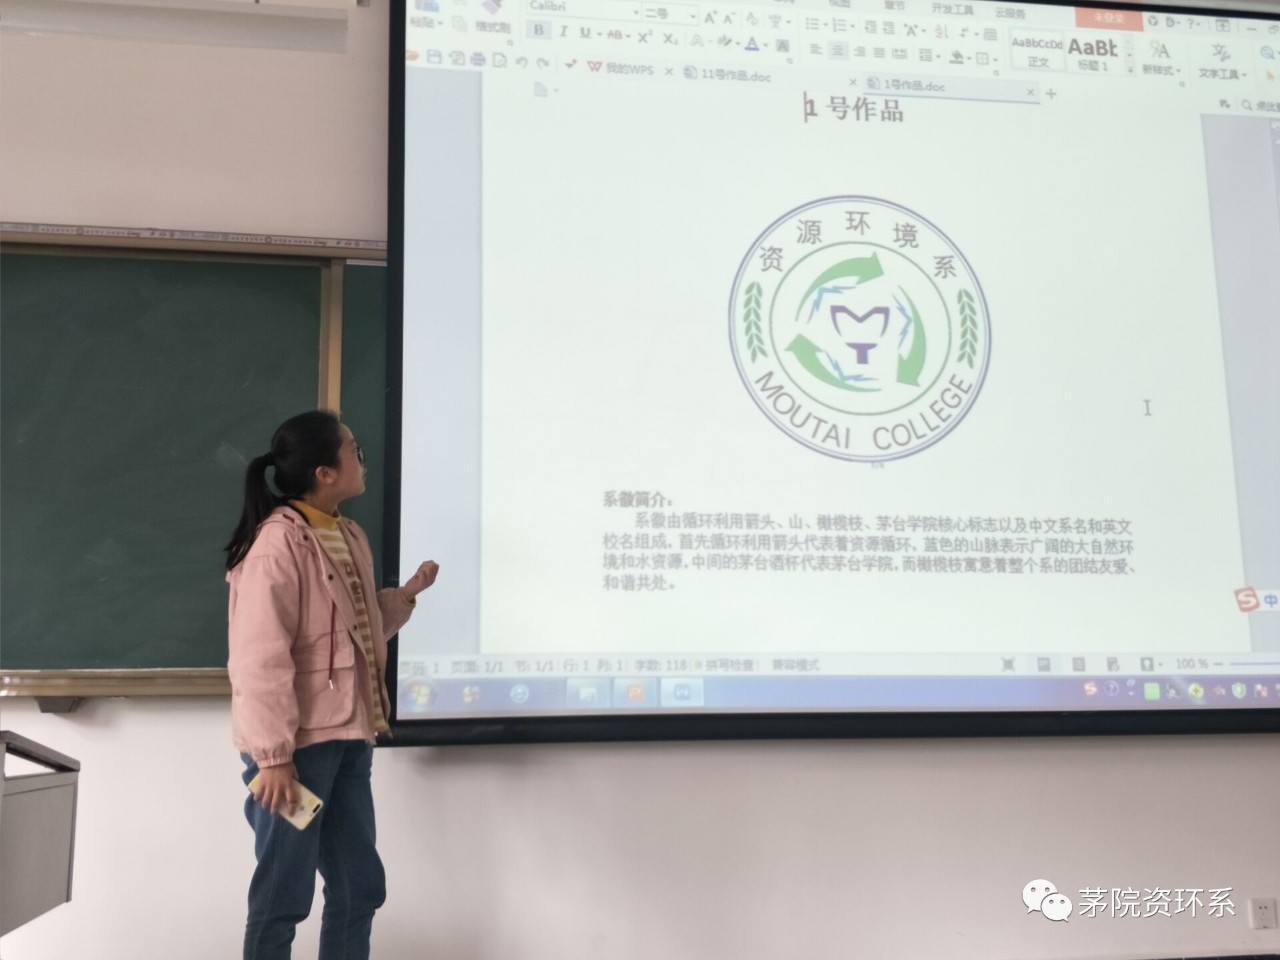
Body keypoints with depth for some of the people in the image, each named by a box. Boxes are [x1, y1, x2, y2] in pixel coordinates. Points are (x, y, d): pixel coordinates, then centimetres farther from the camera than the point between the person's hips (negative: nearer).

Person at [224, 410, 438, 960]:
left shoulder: (350, 538, 12)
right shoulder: (278, 542, -16)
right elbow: (260, 659, -20)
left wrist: (407, 595, 8)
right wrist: (273, 755, -21)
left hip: (347, 739, 9)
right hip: (297, 745, -9)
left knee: (360, 887, 15)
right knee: (283, 896, 3)